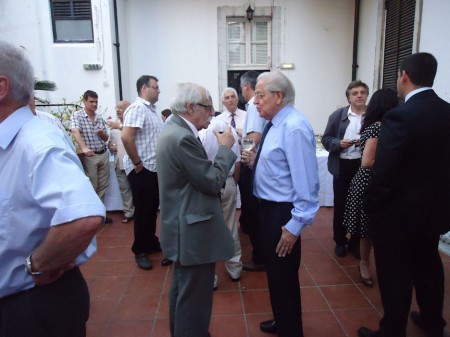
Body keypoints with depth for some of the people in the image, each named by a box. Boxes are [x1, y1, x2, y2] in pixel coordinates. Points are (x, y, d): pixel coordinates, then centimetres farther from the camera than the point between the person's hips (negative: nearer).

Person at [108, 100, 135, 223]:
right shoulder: (114, 125, 16)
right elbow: (110, 140, 22)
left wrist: (120, 127, -22)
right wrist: (110, 145, 2)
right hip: (119, 162, 6)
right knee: (124, 188, 10)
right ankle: (128, 212, 19)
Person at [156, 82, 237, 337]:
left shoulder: (174, 130, 9)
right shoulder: (183, 138, -23)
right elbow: (213, 182, -20)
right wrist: (225, 147, -8)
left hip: (184, 226, 11)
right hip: (193, 230, -11)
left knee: (183, 289, 25)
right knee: (195, 296, 5)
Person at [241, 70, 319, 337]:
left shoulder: (294, 127, -21)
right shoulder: (276, 123, 8)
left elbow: (305, 181, -25)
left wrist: (295, 225, -23)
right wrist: (255, 162, 0)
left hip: (283, 211, -10)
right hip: (270, 206, 10)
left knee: (284, 275, 8)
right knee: (274, 270, 24)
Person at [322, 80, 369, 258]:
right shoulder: (338, 115, 3)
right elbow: (326, 139, 1)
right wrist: (339, 143, -16)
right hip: (342, 166, 0)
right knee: (340, 205, 8)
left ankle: (356, 242, 27)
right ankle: (340, 241, 25)